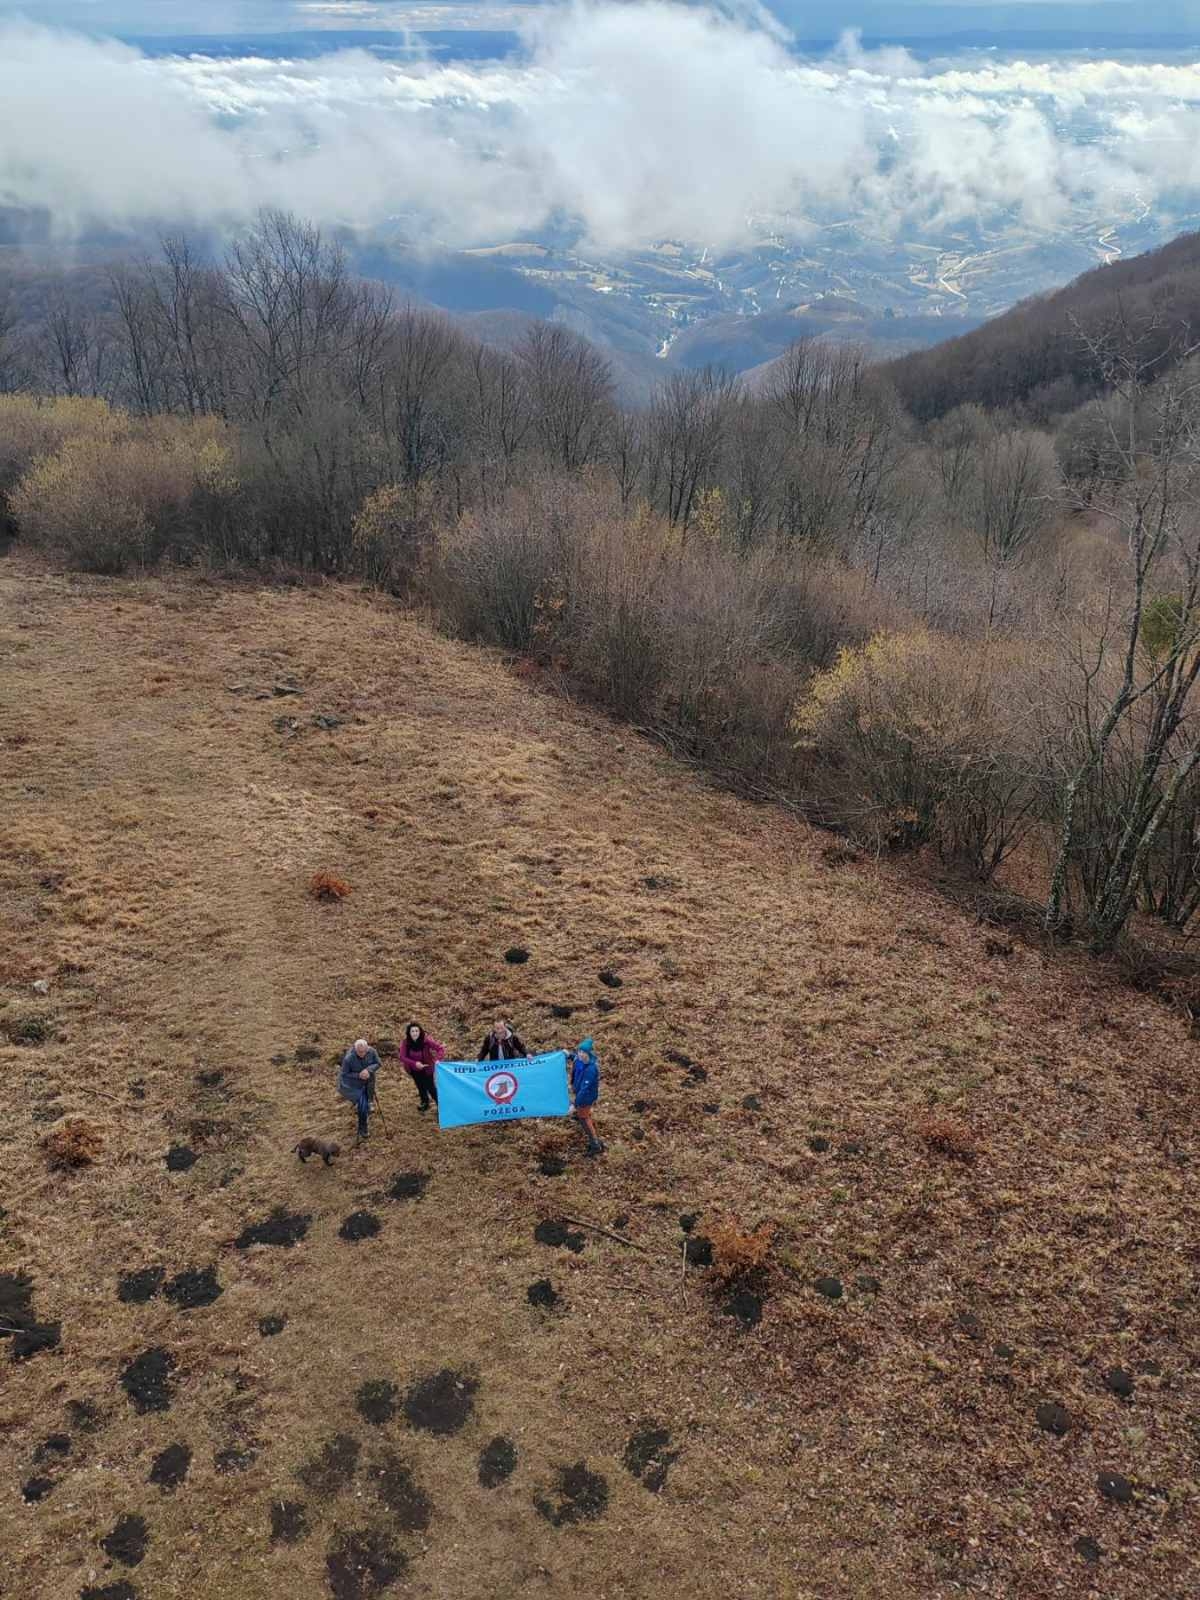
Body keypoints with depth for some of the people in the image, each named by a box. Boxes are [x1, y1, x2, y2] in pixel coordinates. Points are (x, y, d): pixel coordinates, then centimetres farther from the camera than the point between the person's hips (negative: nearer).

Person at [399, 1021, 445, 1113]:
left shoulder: (426, 1040, -30)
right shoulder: (406, 1043, -23)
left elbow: (440, 1049, -31)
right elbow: (402, 1057, -24)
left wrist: (437, 1059, -49)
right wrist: (415, 1063, -37)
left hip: (427, 1068, -3)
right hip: (414, 1069, 3)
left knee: (431, 1087, -1)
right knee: (420, 1087, 22)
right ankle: (425, 1103, 48)